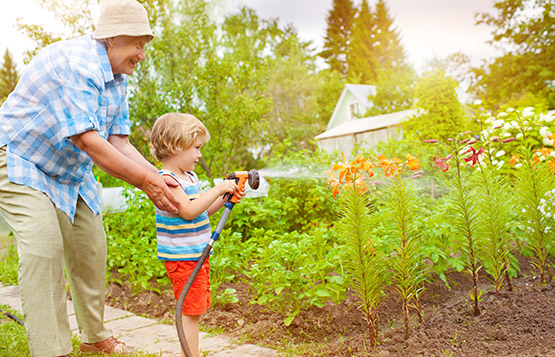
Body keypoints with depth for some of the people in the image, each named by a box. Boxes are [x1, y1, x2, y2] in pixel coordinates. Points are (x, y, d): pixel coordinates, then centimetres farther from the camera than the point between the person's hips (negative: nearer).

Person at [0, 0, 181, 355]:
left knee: (90, 247, 7)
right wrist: (145, 181, -32)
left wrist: (158, 177, -18)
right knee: (44, 247, -22)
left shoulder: (118, 79, 1)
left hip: (70, 173, 9)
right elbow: (86, 141, -34)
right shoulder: (75, 63, -28)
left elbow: (118, 142, -3)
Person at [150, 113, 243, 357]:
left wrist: (226, 197, 5)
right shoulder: (167, 180, -17)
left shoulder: (190, 177, 13)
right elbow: (189, 211, -26)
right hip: (181, 256, -10)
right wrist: (217, 190, -23)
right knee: (191, 311, -3)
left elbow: (204, 210, 18)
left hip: (199, 254, 10)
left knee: (197, 309, 17)